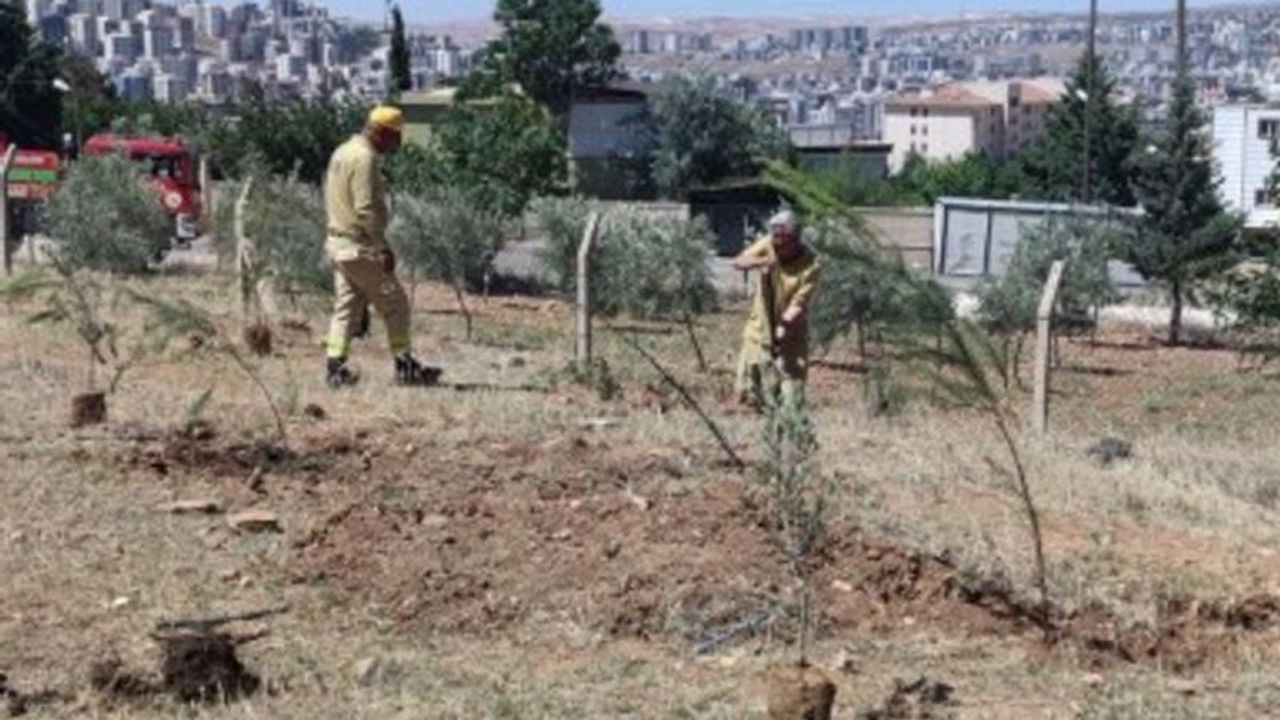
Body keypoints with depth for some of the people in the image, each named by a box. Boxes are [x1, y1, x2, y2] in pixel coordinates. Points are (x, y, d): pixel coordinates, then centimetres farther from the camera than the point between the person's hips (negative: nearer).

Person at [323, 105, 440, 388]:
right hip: (360, 246, -9)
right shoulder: (365, 158, -16)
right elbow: (366, 209, -23)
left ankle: (336, 367, 9)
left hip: (338, 242, 9)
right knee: (394, 304, -1)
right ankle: (405, 367, 4)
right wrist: (383, 247, -23)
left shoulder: (341, 153, 15)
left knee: (346, 306, 12)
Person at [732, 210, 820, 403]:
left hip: (791, 334, -3)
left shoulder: (809, 264, -19)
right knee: (747, 391, 7)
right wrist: (761, 262, -36)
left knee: (793, 388, -4)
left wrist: (784, 325, -38)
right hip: (760, 327, 4)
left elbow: (800, 302, -22)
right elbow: (738, 262, -16)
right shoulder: (768, 245, -8)